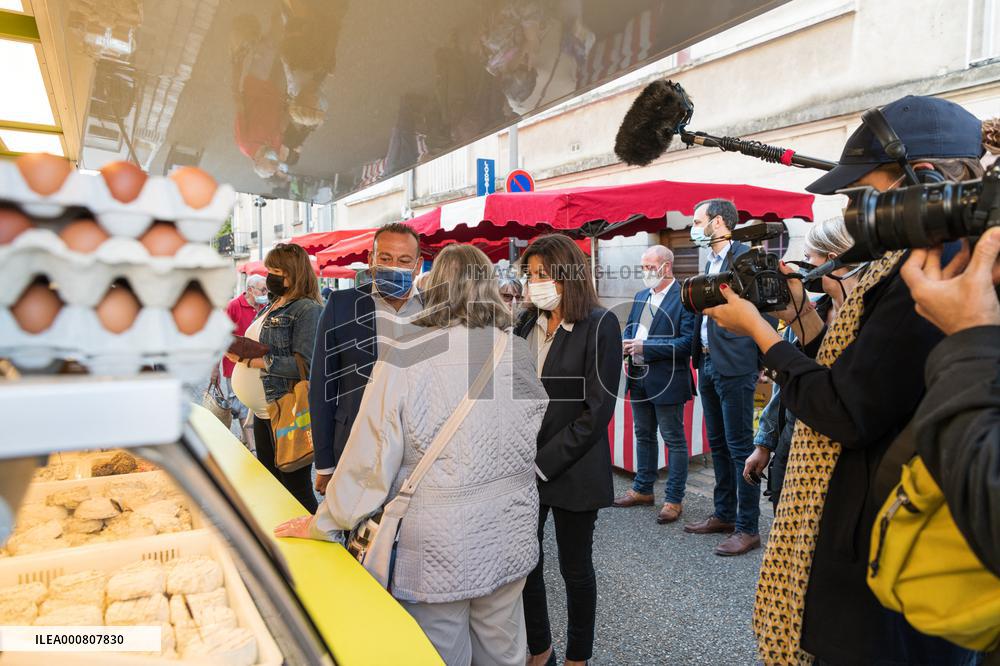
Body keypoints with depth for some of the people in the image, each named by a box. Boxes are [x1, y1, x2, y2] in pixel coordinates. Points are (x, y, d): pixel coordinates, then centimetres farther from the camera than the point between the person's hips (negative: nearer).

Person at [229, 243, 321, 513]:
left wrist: (251, 359, -21)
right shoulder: (271, 308, 13)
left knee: (296, 487, 1)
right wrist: (238, 351, 0)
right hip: (264, 411, 9)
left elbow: (306, 364, -24)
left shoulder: (306, 309, -15)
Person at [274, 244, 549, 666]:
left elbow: (371, 458, -11)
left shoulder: (402, 361, -17)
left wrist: (322, 523, 3)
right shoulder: (518, 353, -4)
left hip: (440, 549, -4)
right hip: (509, 538, 4)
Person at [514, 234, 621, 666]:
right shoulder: (527, 323, 7)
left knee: (575, 567, 10)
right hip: (524, 467, 4)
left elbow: (597, 409, -13)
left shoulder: (599, 325, -9)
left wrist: (544, 464, -15)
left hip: (572, 470, -4)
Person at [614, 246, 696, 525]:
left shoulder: (684, 298, -13)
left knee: (674, 440, 5)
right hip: (640, 378, 8)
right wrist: (625, 345, -3)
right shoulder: (641, 296, 12)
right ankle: (643, 490, 32)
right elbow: (630, 328, 19)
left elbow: (688, 342, -20)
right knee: (643, 436, 18)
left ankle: (674, 499, 14)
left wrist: (645, 347, -23)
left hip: (667, 381, -8)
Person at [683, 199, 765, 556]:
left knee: (740, 447, -1)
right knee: (718, 445, 16)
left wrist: (762, 361, -8)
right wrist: (701, 356, 12)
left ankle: (747, 528, 9)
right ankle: (724, 515, 29)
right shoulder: (711, 262, 15)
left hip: (734, 366, -9)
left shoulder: (747, 256, -11)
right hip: (708, 365, 9)